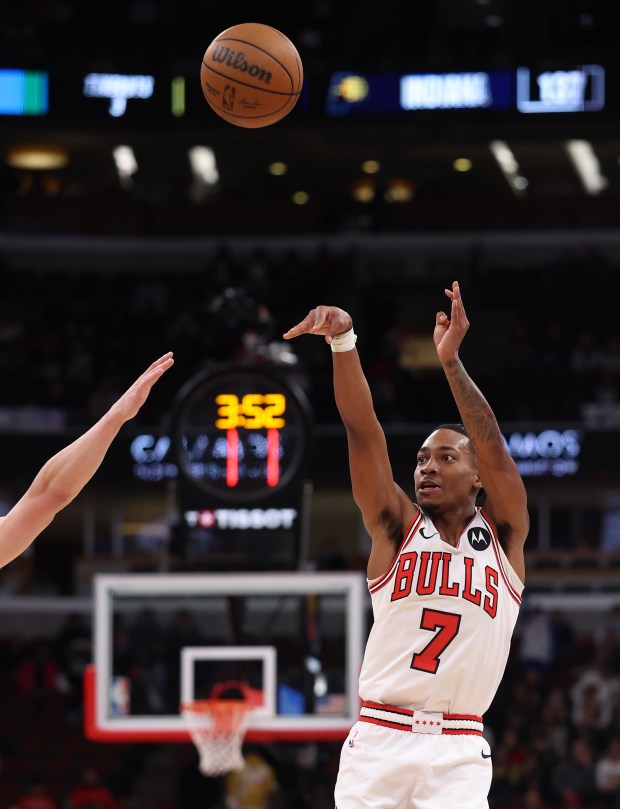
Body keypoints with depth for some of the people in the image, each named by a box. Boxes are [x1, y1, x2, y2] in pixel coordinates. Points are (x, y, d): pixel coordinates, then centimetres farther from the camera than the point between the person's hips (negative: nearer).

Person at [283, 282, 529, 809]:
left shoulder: (504, 535, 7)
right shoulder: (398, 526, 8)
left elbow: (494, 448, -10)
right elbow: (363, 430, -5)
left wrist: (451, 360, -21)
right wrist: (343, 341, -19)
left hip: (458, 753, -1)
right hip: (378, 740, 1)